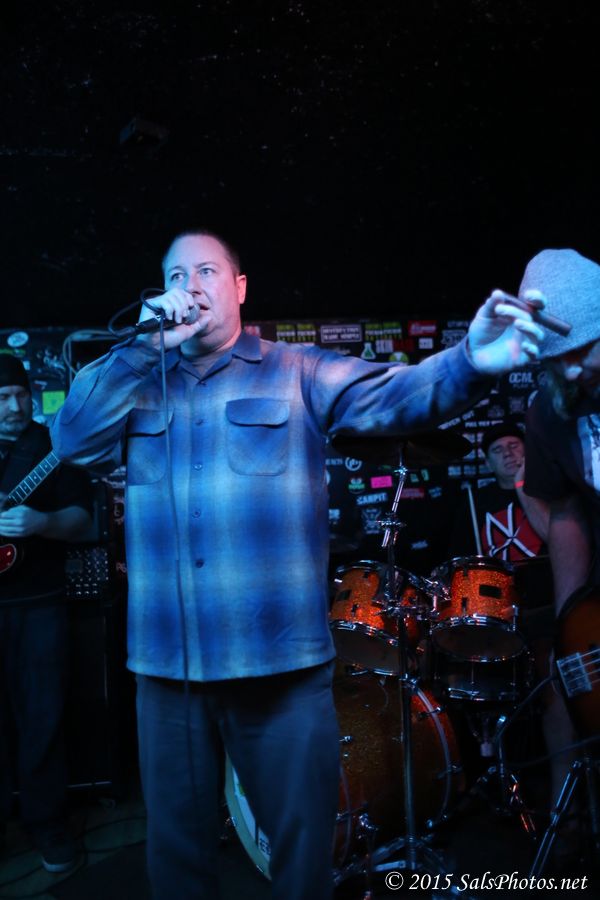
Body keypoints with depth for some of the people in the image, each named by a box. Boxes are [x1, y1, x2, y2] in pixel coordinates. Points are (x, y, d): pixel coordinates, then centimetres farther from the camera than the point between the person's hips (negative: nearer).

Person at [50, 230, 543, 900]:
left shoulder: (297, 374, 2)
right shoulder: (140, 386, 11)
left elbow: (394, 394, -11)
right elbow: (73, 441, -2)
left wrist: (469, 364, -31)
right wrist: (147, 346, -8)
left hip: (280, 661, -3)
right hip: (165, 663, 3)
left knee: (302, 846, 11)